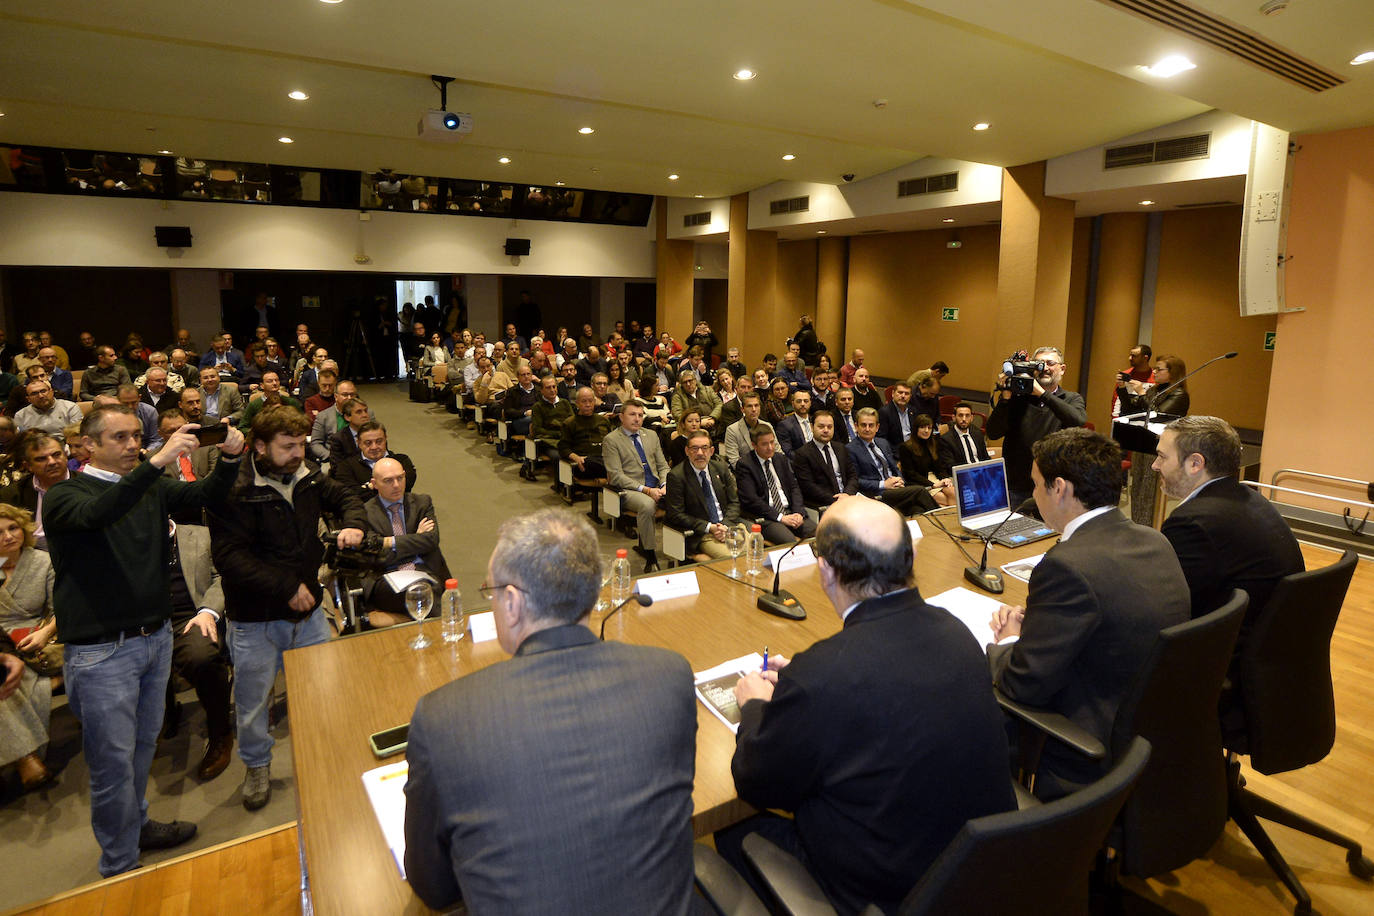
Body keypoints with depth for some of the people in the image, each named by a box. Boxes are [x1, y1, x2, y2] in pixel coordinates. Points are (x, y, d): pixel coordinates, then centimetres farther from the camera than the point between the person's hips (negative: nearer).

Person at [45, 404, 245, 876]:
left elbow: (207, 494, 0)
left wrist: (230, 457, -21)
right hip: (101, 650, -5)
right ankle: (119, 867, 21)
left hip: (155, 637, 6)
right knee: (114, 760, 4)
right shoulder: (63, 495, -8)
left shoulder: (151, 488, 10)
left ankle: (136, 824, 40)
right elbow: (96, 513, -30)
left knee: (143, 745, 19)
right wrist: (157, 461, -41)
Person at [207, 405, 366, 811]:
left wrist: (352, 524, -6)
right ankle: (257, 765, 39)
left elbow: (345, 496, 16)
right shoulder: (234, 489, -20)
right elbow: (229, 557, -25)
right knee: (252, 700, 14)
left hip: (309, 609, 5)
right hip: (255, 620, -5)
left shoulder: (306, 476, -2)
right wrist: (286, 587, -24)